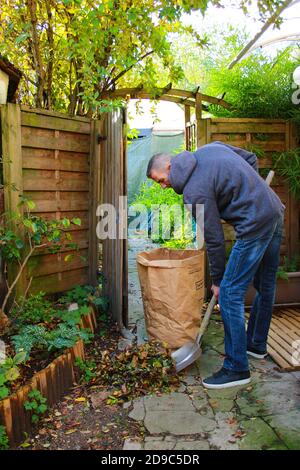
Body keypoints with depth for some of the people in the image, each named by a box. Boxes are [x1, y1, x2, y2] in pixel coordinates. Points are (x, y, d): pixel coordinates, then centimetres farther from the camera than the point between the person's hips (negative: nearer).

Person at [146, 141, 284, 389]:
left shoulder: (195, 191, -15)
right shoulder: (211, 148, 9)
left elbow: (214, 239, -11)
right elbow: (251, 159, 19)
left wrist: (217, 280, 1)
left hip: (256, 225, -10)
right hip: (276, 213, 10)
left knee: (230, 294, -5)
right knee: (265, 287, 19)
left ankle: (236, 368, 3)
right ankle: (257, 345, 37)